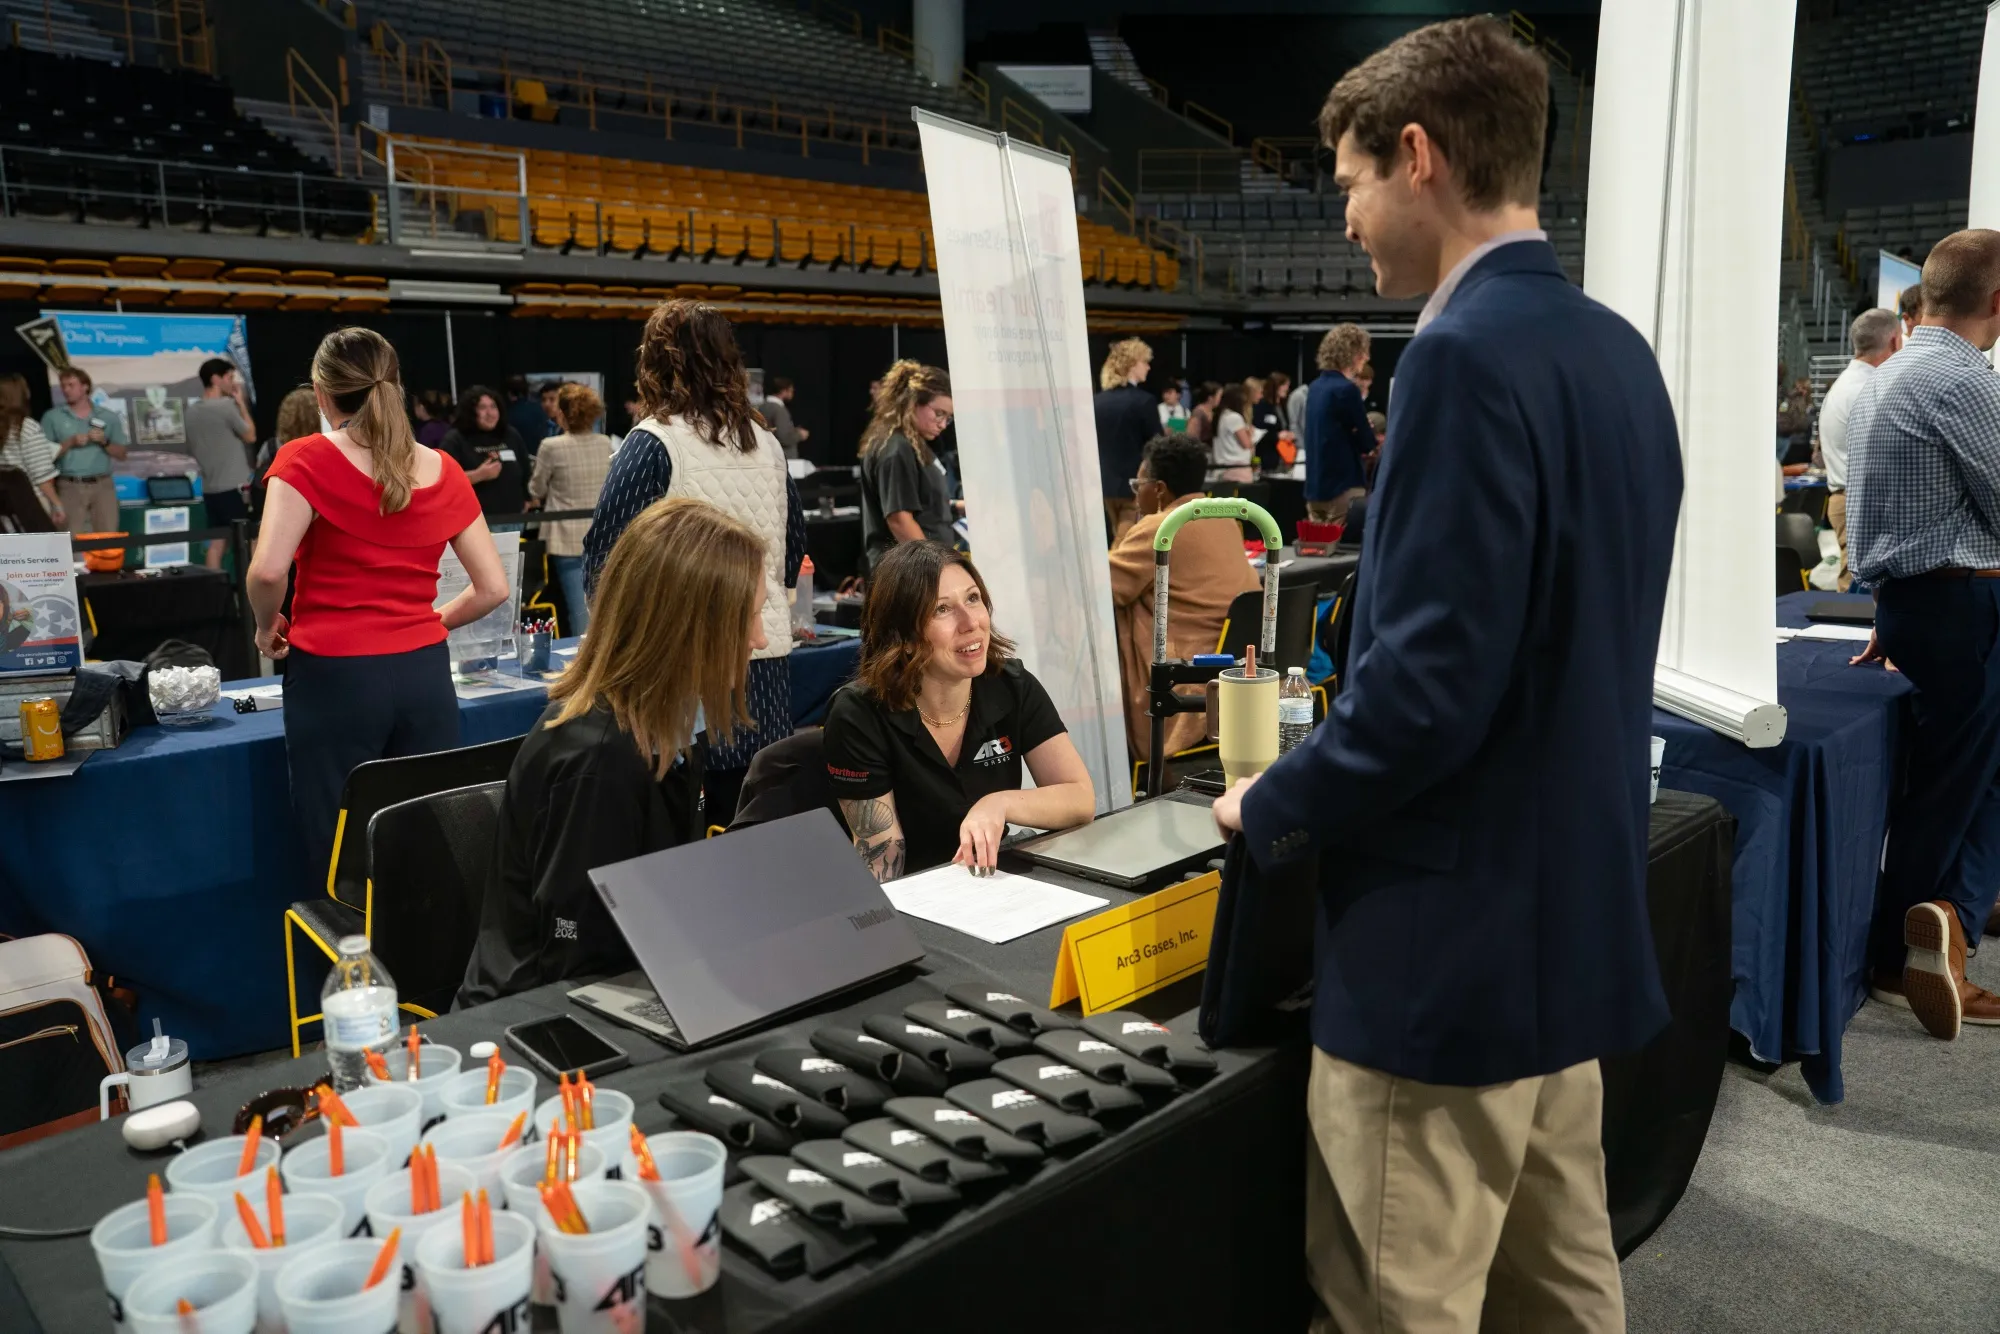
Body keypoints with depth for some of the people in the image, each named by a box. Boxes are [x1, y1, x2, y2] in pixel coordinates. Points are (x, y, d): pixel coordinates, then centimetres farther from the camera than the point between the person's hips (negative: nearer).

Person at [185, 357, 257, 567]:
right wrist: (241, 403, 2)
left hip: (209, 487, 7)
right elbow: (251, 436, -3)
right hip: (234, 486, -7)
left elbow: (192, 449, 18)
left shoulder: (193, 410, 10)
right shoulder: (226, 405, -13)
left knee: (217, 542, 9)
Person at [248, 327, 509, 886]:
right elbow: (492, 588, 6)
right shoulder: (442, 469, 6)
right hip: (425, 673, 4)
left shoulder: (307, 459, -5)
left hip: (335, 674, -3)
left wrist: (267, 628, 1)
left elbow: (268, 570, -18)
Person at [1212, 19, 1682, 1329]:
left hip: (1452, 942, -9)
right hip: (1572, 914, 10)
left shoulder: (1469, 353, -20)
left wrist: (1274, 809, -9)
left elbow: (1435, 676, -25)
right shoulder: (1618, 351, 9)